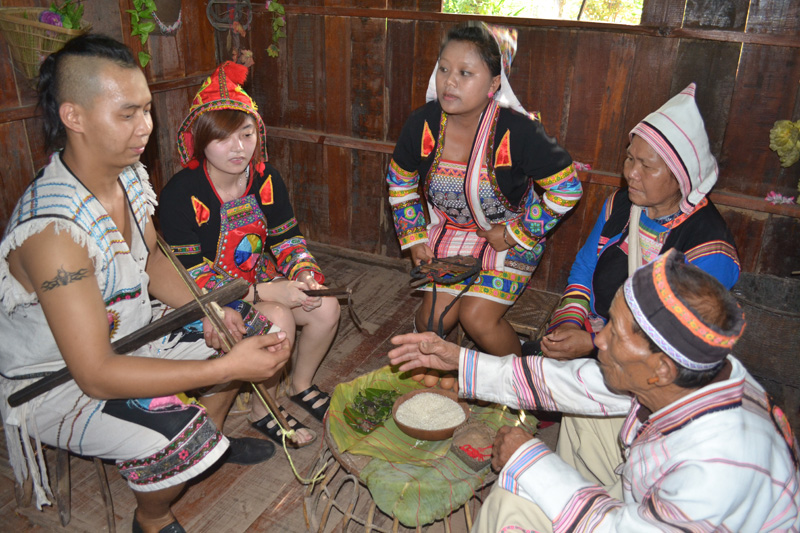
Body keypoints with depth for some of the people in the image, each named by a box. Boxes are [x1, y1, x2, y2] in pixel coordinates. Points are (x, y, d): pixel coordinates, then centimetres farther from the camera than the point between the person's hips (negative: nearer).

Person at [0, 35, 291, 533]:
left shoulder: (130, 175, -9)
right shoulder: (53, 229, -35)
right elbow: (96, 375, -34)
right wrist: (227, 368, -37)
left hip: (127, 333, 8)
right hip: (56, 380, -8)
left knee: (246, 332, 8)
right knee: (178, 439, -29)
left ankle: (212, 437, 31)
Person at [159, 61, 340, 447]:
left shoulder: (265, 178, -4)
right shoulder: (182, 194, -23)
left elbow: (288, 237, 4)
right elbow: (190, 277, -25)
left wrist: (304, 274, -19)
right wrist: (267, 292, -31)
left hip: (262, 278, 6)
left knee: (327, 307, -14)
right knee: (278, 320, -30)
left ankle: (301, 385, 14)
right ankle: (262, 412, -2)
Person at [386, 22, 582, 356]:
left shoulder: (519, 131, -27)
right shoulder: (422, 124, -15)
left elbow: (566, 188, -15)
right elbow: (400, 181, 4)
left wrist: (515, 234, -13)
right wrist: (414, 237, 1)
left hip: (510, 236, -3)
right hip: (450, 229, 4)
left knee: (477, 317, -12)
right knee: (435, 315, -5)